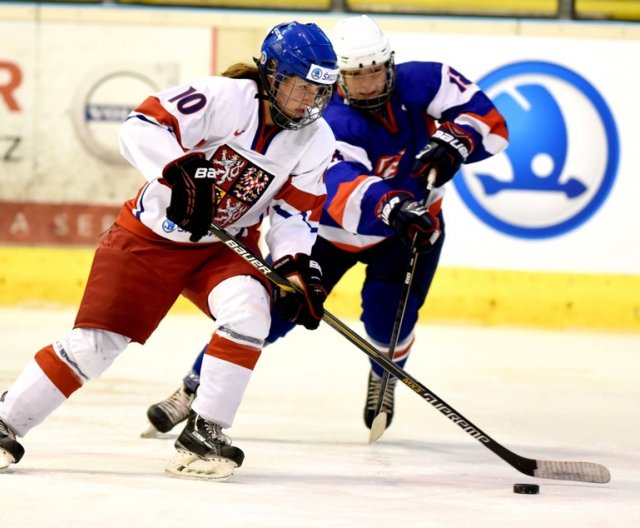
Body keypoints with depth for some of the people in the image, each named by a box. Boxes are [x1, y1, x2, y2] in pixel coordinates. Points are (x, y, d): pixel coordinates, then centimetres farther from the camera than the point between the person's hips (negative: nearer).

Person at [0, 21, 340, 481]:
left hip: (223, 246, 4)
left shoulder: (316, 141, -6)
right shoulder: (225, 98, -21)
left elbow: (296, 212, -3)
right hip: (151, 235, -4)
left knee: (249, 308, -27)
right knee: (93, 343, -6)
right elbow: (143, 126, -26)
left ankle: (204, 433, -16)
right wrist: (180, 171, -39)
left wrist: (298, 267, -20)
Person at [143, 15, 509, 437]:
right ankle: (194, 391, 5)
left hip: (415, 221, 2)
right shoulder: (332, 122, -30)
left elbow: (489, 121, -16)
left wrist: (453, 142, -36)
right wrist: (390, 204, -66)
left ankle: (385, 376, 17)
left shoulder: (421, 83, -19)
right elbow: (343, 186, -48)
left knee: (388, 315, -19)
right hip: (334, 225, -1)